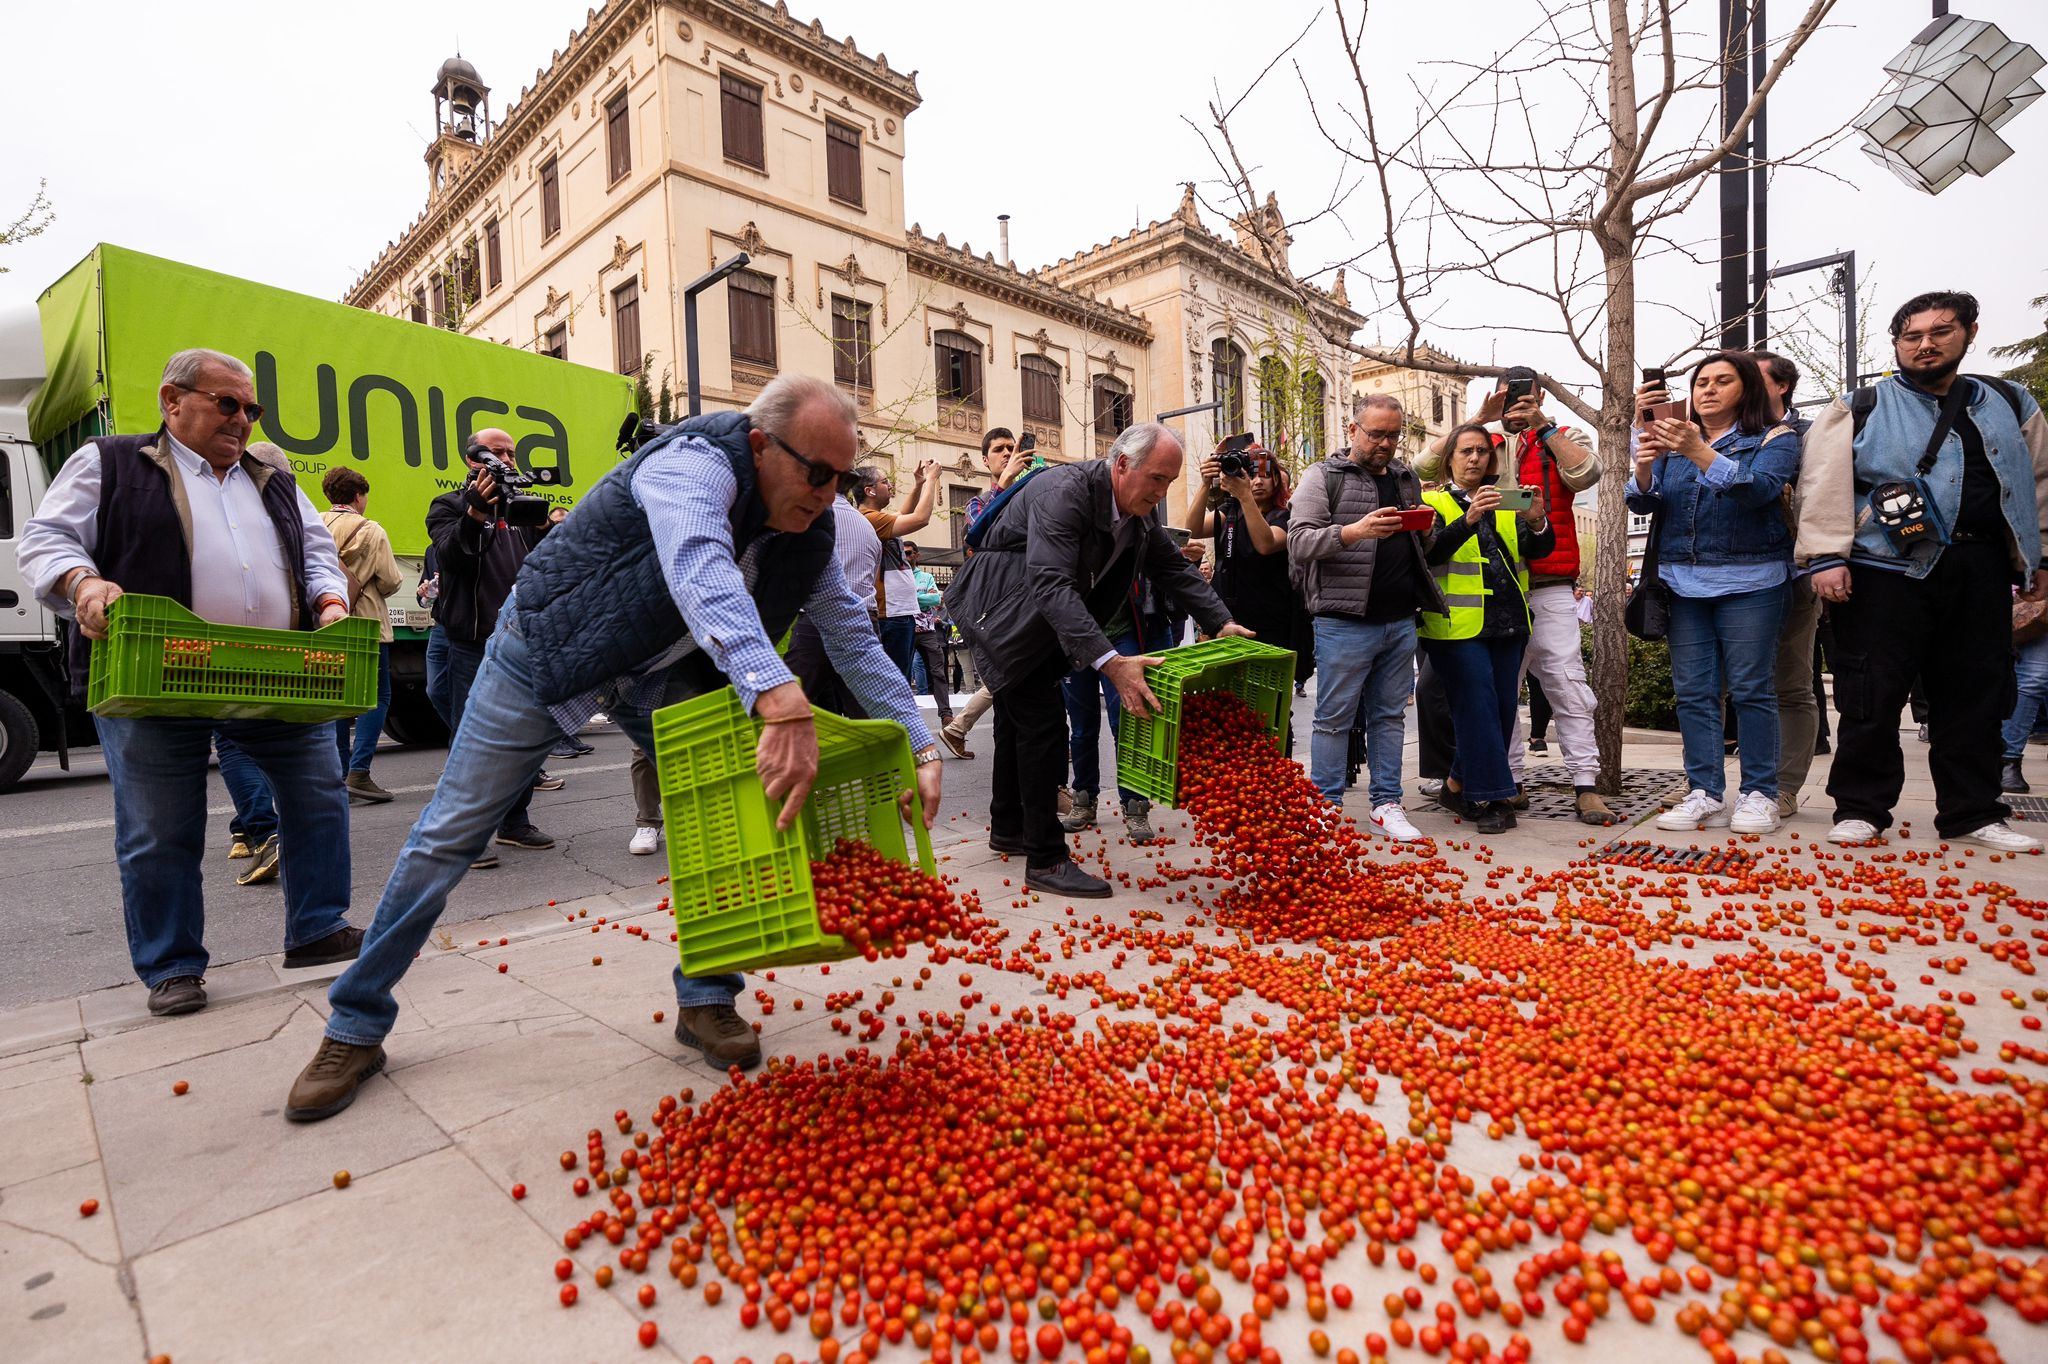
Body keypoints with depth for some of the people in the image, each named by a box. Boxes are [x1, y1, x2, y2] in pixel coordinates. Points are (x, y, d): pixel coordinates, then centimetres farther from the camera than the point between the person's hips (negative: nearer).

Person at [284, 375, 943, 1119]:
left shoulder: (808, 534, -10)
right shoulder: (695, 462, -32)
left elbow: (855, 638, -6)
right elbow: (699, 570, -52)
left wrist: (921, 746, -15)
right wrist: (779, 698, -68)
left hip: (660, 675, 6)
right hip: (549, 647, -5)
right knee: (449, 834, 3)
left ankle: (706, 1001, 12)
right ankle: (356, 1027, 21)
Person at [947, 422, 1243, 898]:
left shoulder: (1139, 510, -4)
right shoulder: (1064, 491, -30)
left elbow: (1175, 568, 4)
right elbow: (1052, 584, -40)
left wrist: (1222, 623, -8)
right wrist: (1110, 662, -48)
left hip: (1036, 616, 9)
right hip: (999, 607, -9)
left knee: (1018, 719, 19)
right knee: (1043, 721, -14)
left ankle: (1007, 828, 36)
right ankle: (1045, 859, -6)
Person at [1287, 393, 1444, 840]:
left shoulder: (1406, 478, 19)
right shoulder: (1323, 476, 1)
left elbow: (1427, 548, 26)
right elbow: (1300, 541, -10)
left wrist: (1425, 530, 2)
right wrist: (1355, 530, -24)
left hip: (1401, 622, 6)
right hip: (1345, 622, -6)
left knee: (1389, 715, 11)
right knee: (1334, 717, 0)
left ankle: (1386, 803, 20)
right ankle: (1326, 806, 10)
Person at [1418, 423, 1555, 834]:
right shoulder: (1433, 502, 4)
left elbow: (1541, 548, 4)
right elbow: (1431, 551, -15)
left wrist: (1537, 522, -18)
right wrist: (1469, 519, -30)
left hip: (1508, 622, 6)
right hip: (1457, 625, -5)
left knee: (1503, 708, 7)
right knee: (1478, 707, -10)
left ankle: (1459, 785, 21)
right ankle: (1490, 799, -4)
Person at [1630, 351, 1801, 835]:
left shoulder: (1774, 439, 4)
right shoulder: (1676, 441, 15)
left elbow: (1760, 490, -15)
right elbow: (1643, 503, 4)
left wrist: (1700, 453, -26)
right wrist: (1644, 467, -17)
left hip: (1748, 581, -3)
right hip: (1683, 582, 3)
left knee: (1750, 689, -2)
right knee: (1693, 691, 0)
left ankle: (1759, 794, 6)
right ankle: (1705, 794, 4)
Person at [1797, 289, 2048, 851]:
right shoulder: (1859, 410, 3)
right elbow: (1825, 487, -6)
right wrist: (1827, 557, -15)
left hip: (1980, 572, 5)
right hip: (1885, 570, -4)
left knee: (1974, 696, 9)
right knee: (1872, 696, -4)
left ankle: (1972, 813, 19)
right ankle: (1859, 809, 5)